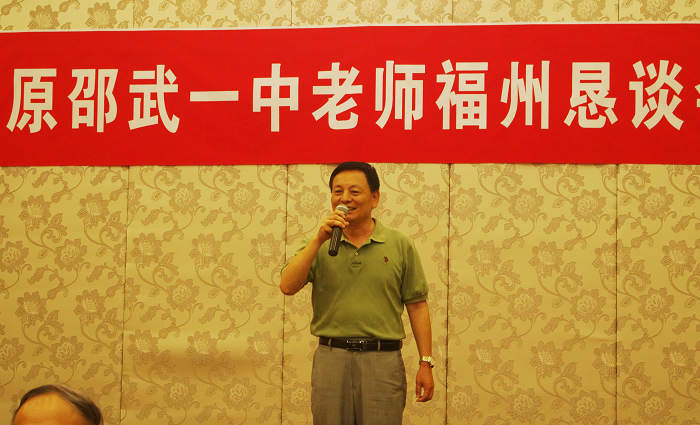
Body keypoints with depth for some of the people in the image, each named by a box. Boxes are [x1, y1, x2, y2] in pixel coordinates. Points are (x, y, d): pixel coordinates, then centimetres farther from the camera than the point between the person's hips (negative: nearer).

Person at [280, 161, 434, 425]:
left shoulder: (400, 245, 5)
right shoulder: (319, 245, 8)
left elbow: (416, 306, 4)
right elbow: (287, 286, -6)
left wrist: (426, 363, -1)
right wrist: (319, 240, -11)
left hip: (383, 361, -1)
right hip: (331, 358, 1)